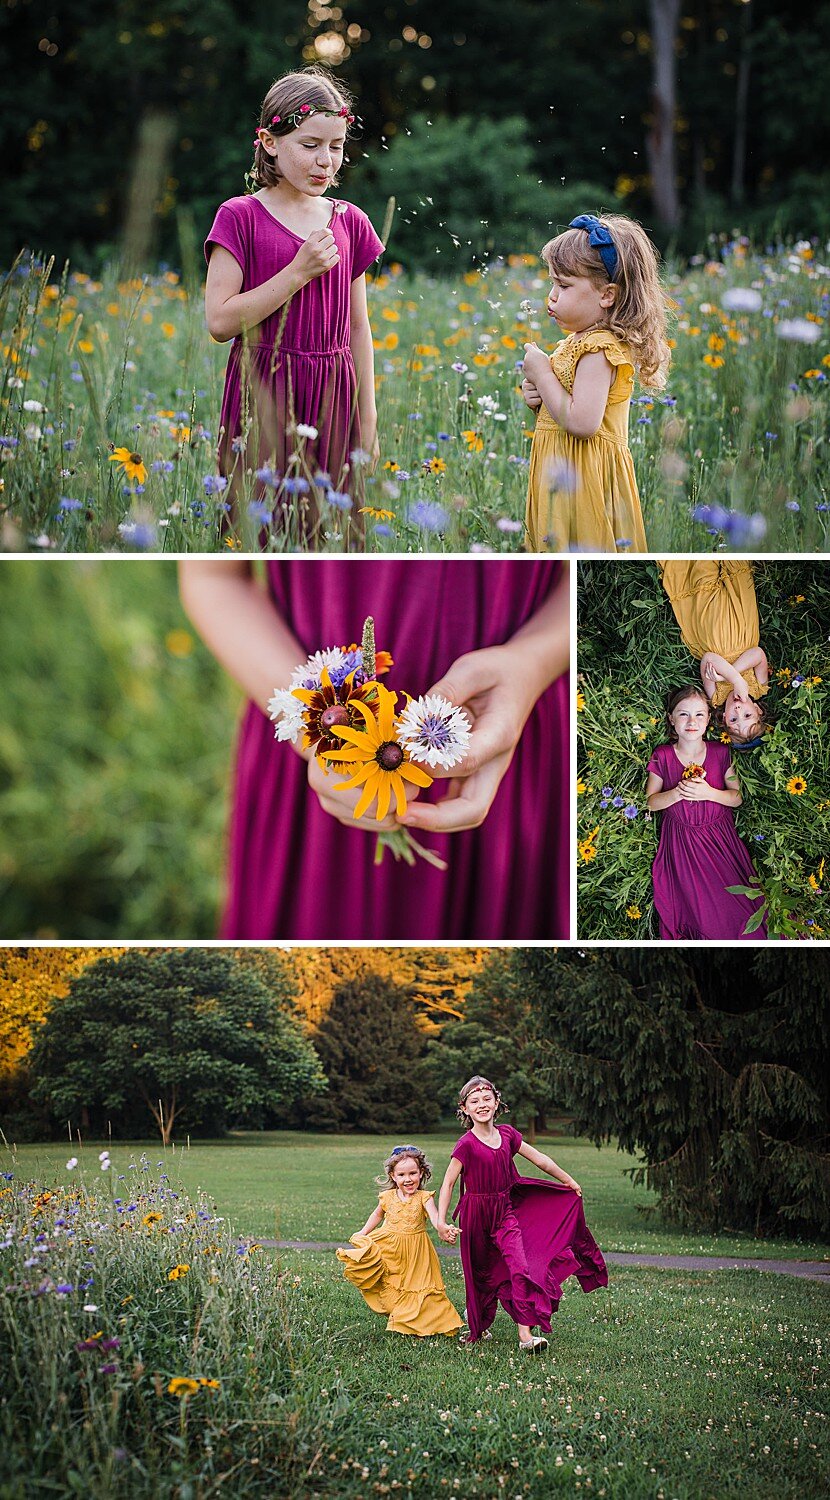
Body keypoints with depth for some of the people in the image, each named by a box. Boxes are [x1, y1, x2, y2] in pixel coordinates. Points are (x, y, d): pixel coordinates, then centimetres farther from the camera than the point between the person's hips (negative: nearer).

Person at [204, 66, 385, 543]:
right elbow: (220, 321, -11)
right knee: (262, 528, -5)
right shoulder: (241, 217, -3)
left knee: (330, 524, 3)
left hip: (333, 397, 4)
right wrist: (299, 271, -15)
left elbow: (358, 329, 13)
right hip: (263, 398, -3)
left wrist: (368, 420, 11)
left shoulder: (350, 223, 9)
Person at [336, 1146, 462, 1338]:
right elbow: (377, 1215, 21)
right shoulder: (387, 1197, 0)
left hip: (415, 1253, -2)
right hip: (388, 1248, 2)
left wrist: (443, 1228, -49)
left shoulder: (424, 1197, -10)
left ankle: (415, 1323, 20)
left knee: (415, 1285, 2)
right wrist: (363, 1233, 16)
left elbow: (434, 1216, -28)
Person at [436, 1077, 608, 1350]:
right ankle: (478, 1323, 35)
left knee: (520, 1266, -14)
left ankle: (525, 1333, -18)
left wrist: (568, 1181, 22)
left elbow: (540, 1159, 12)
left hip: (505, 1211, 3)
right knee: (481, 1273, 10)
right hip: (476, 1215, -3)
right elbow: (448, 1184, -11)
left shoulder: (507, 1135, 1)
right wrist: (441, 1221, -18)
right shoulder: (466, 1145, -14)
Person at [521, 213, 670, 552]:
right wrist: (537, 397, 3)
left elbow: (582, 422, -27)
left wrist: (542, 373, -17)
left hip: (584, 479, -10)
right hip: (562, 474, 10)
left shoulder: (599, 350, -16)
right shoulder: (577, 341, 15)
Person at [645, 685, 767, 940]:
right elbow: (650, 802, -2)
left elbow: (736, 797, 0)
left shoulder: (720, 753, -1)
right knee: (699, 906, -11)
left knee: (733, 903, -8)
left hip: (718, 837, 1)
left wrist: (708, 793, -19)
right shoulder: (662, 757, -4)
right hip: (680, 841, -1)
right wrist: (678, 793, -20)